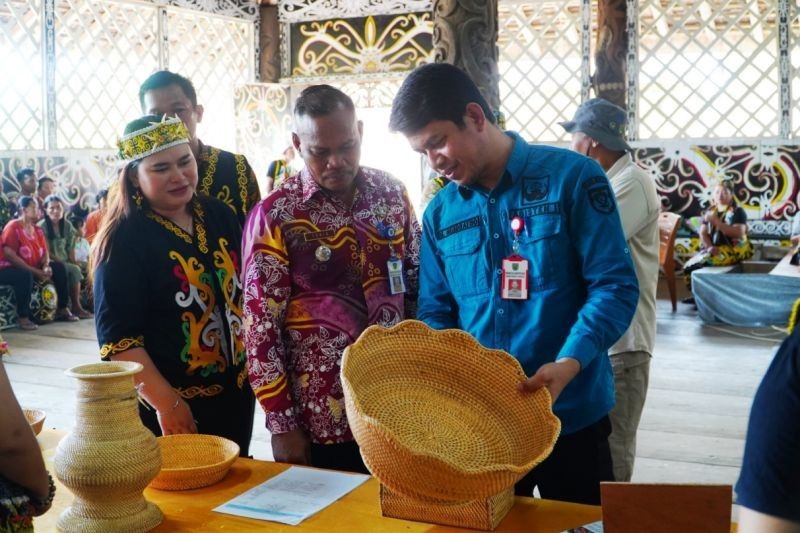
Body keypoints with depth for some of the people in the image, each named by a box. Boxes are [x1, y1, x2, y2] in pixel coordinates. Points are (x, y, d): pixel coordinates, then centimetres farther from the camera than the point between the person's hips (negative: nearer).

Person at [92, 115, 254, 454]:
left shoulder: (219, 215, 3)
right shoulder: (124, 240, -15)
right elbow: (117, 338, -18)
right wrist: (167, 403, -21)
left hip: (236, 391, 6)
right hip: (171, 404, -6)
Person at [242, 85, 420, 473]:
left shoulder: (392, 193, 2)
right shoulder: (276, 215, -10)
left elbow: (418, 285, 10)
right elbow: (260, 324, -9)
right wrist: (282, 423, -9)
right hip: (322, 417, -3)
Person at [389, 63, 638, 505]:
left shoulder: (572, 177, -10)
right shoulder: (440, 213, 4)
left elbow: (615, 285, -13)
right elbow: (435, 311, 9)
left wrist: (568, 365, -26)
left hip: (570, 414, -3)